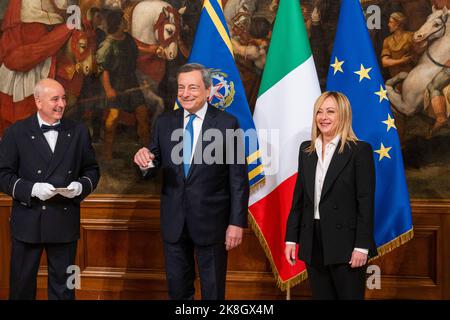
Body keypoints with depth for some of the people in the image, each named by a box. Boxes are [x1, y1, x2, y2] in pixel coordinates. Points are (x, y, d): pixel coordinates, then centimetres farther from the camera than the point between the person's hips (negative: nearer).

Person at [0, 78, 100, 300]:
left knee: (63, 285, 10)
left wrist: (81, 186, -10)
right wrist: (32, 189, -18)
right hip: (27, 222, -1)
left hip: (65, 222, 2)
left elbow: (92, 170, 11)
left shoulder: (79, 132, 7)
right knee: (22, 285, 10)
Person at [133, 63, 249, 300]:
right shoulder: (164, 122, 3)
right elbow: (153, 169, 4)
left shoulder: (227, 124, -7)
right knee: (177, 289, 16)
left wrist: (237, 222, -10)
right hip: (173, 221, 3)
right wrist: (145, 161, -19)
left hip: (210, 220, -3)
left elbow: (238, 179, -7)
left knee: (213, 290, 12)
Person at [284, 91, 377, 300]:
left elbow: (366, 202, -9)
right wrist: (291, 238, 8)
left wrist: (362, 247, -14)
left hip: (345, 244, -5)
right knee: (320, 295, 12)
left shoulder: (359, 150, -6)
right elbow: (299, 197, 12)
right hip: (313, 244, 5)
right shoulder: (306, 150, 10)